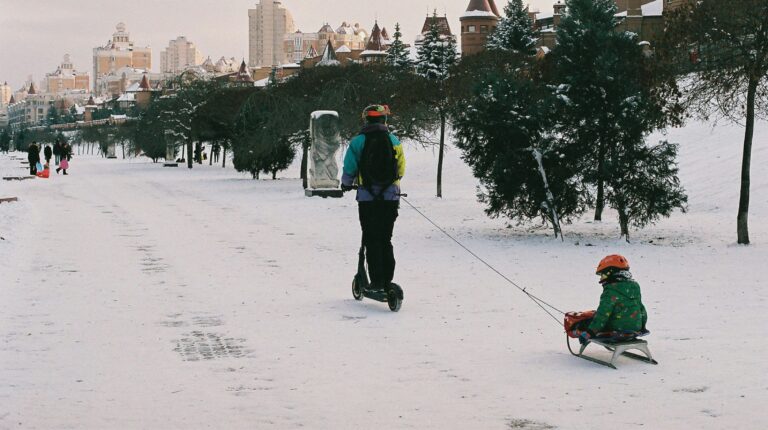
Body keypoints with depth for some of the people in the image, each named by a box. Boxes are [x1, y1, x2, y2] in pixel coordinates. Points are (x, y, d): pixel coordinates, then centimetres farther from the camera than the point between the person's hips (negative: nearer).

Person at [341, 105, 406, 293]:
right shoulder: (394, 141, 3)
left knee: (372, 240, 4)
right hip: (390, 197, 2)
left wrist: (346, 184, 18)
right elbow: (401, 170, 9)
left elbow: (349, 170, -3)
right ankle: (387, 281, 9)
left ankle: (377, 281, -2)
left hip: (367, 198, -2)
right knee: (386, 240, 12)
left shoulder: (358, 141, -4)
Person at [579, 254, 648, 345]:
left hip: (616, 332, -8)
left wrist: (589, 333, -21)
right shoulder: (635, 286, 9)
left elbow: (603, 314, -21)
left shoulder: (611, 291, -15)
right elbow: (641, 308, 20)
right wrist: (642, 326, 35)